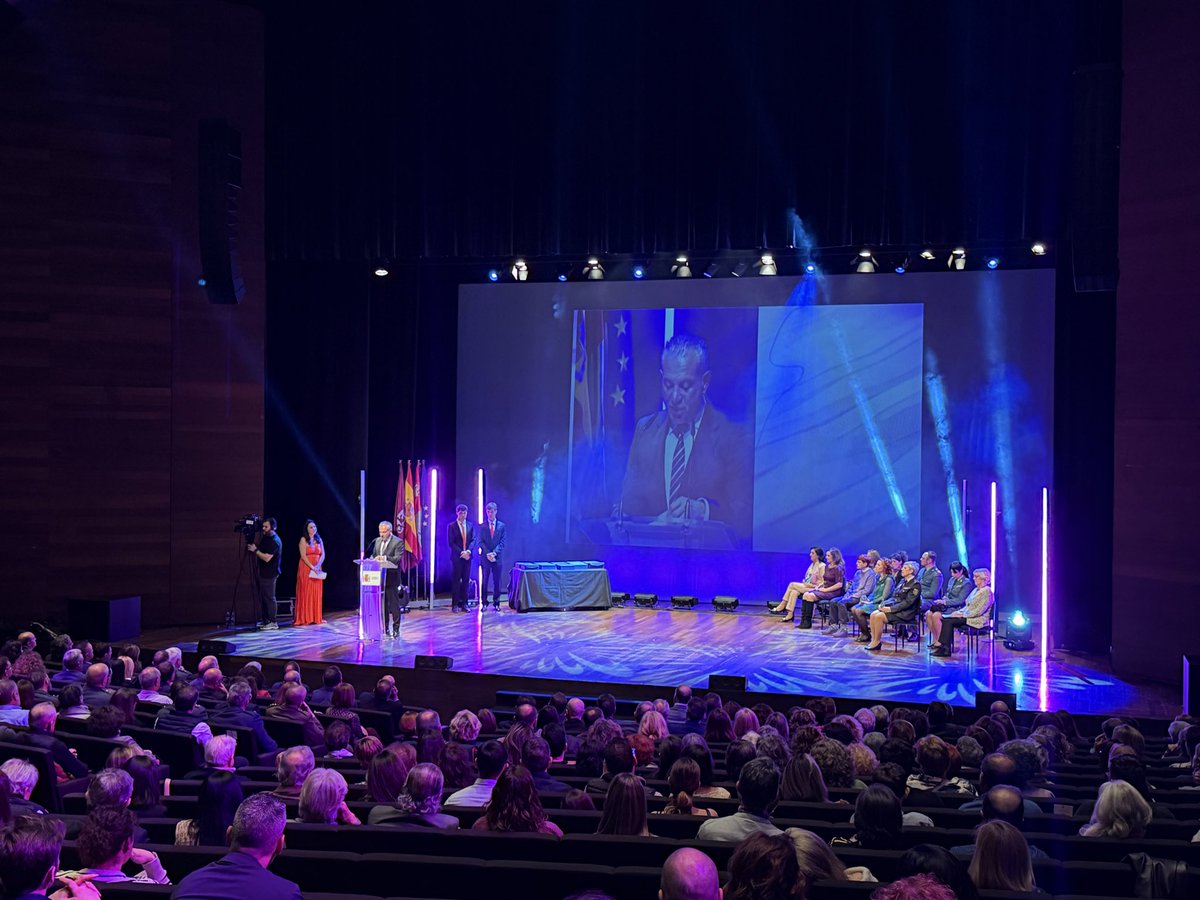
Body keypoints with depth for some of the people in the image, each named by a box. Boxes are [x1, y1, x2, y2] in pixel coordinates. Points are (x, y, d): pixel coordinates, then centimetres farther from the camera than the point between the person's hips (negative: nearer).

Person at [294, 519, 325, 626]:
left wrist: (318, 566, -11)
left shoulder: (319, 540, 12)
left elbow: (323, 555, 6)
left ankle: (316, 617, 9)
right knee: (305, 593, -4)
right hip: (306, 568, -5)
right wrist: (312, 567, -18)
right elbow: (303, 556, -11)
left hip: (317, 569, 5)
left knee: (317, 593, 5)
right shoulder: (303, 540, -3)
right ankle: (304, 618, -3)